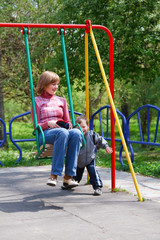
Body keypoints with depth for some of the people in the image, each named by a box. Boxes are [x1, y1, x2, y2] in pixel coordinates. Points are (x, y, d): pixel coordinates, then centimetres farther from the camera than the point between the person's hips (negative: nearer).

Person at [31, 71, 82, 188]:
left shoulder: (61, 101, 24)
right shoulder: (37, 101, 12)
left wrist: (68, 125, -4)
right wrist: (48, 123, -16)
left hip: (63, 130, 4)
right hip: (45, 133, -4)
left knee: (76, 133, -34)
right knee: (63, 133, -40)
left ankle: (68, 176, -35)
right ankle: (54, 175, -39)